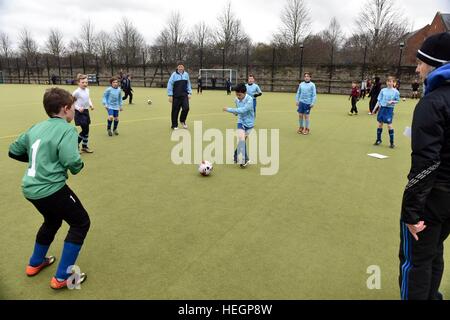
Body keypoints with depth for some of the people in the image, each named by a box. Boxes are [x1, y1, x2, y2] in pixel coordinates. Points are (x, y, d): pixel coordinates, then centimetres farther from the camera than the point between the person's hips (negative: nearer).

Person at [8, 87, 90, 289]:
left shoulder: (36, 127, 11)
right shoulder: (66, 130, -13)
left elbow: (13, 151, 19)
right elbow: (72, 162, -24)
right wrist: (79, 165, -3)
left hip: (31, 188, 9)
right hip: (51, 189, -8)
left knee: (52, 221, 31)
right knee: (81, 223, 7)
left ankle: (35, 263, 48)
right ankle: (62, 277, 10)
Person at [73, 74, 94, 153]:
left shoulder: (87, 90, 5)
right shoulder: (77, 92, -15)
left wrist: (91, 104, 6)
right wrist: (78, 108, -19)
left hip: (86, 111, 7)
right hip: (80, 113, -7)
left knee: (86, 130, 11)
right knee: (85, 130, -10)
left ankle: (84, 146, 24)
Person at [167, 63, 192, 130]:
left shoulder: (186, 74, 7)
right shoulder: (174, 74, -4)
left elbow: (188, 84, 15)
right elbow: (170, 84, -3)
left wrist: (189, 93, 9)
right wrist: (170, 95, -7)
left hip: (184, 95, 3)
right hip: (176, 96, -2)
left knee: (186, 108, -11)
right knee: (175, 110, 1)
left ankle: (182, 120, 17)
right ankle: (174, 125, 15)